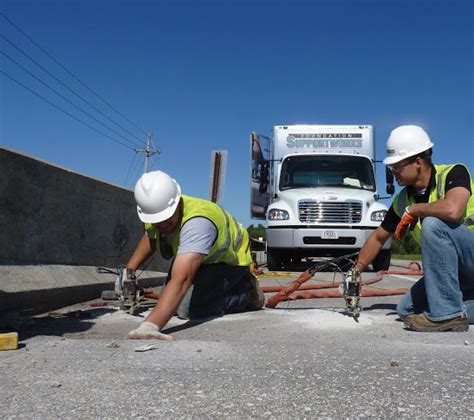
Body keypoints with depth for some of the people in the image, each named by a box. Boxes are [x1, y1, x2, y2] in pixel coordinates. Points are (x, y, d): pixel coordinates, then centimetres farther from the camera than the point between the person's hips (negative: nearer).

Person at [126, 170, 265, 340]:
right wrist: (129, 268, -9)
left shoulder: (196, 223, -45)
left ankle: (246, 292, -2)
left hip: (230, 260, -8)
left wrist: (150, 325, -69)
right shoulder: (155, 211, -18)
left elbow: (181, 279, -57)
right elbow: (150, 238, 7)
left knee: (186, 308, -26)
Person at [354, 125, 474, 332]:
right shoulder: (402, 201, 1)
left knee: (433, 223, -31)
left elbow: (452, 210, -40)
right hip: (454, 269, 7)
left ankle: (448, 314, -24)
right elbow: (378, 237, 12)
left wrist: (413, 210, -23)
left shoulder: (453, 173, -17)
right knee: (406, 310, 1)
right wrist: (356, 271, 7)